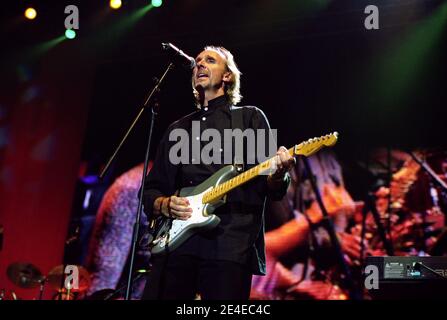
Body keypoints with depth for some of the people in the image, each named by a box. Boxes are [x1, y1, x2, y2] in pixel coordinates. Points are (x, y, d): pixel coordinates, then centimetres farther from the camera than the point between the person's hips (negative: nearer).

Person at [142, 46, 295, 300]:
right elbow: (150, 190, 24)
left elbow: (273, 190, 6)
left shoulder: (250, 117, 14)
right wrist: (165, 205, 1)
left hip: (231, 244, -3)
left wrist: (279, 174, -18)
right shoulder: (178, 129, 25)